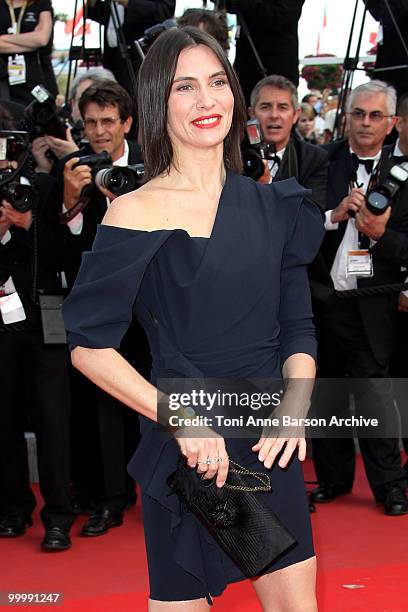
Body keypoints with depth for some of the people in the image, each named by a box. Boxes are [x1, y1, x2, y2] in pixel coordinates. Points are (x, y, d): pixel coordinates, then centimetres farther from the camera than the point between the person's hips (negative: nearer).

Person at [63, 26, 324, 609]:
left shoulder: (271, 206, 7)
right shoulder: (136, 213, -8)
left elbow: (297, 329, 10)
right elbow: (88, 345, -11)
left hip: (273, 446, 5)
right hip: (187, 452, -4)